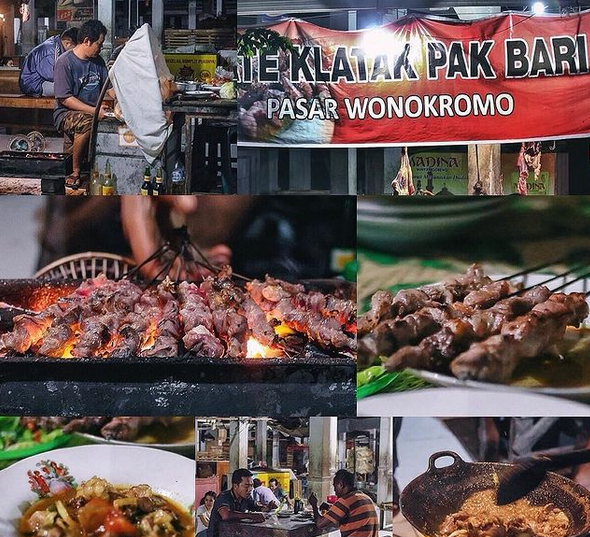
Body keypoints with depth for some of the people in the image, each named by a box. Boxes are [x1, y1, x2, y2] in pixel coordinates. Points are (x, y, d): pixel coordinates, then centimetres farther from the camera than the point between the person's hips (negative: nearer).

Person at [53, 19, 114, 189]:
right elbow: (65, 99, -16)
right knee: (87, 123, -40)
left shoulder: (98, 61, 12)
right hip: (67, 113, -6)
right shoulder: (65, 62, -10)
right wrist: (93, 110, -24)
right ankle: (75, 172, -22)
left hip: (95, 111, 6)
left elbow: (109, 87, 17)